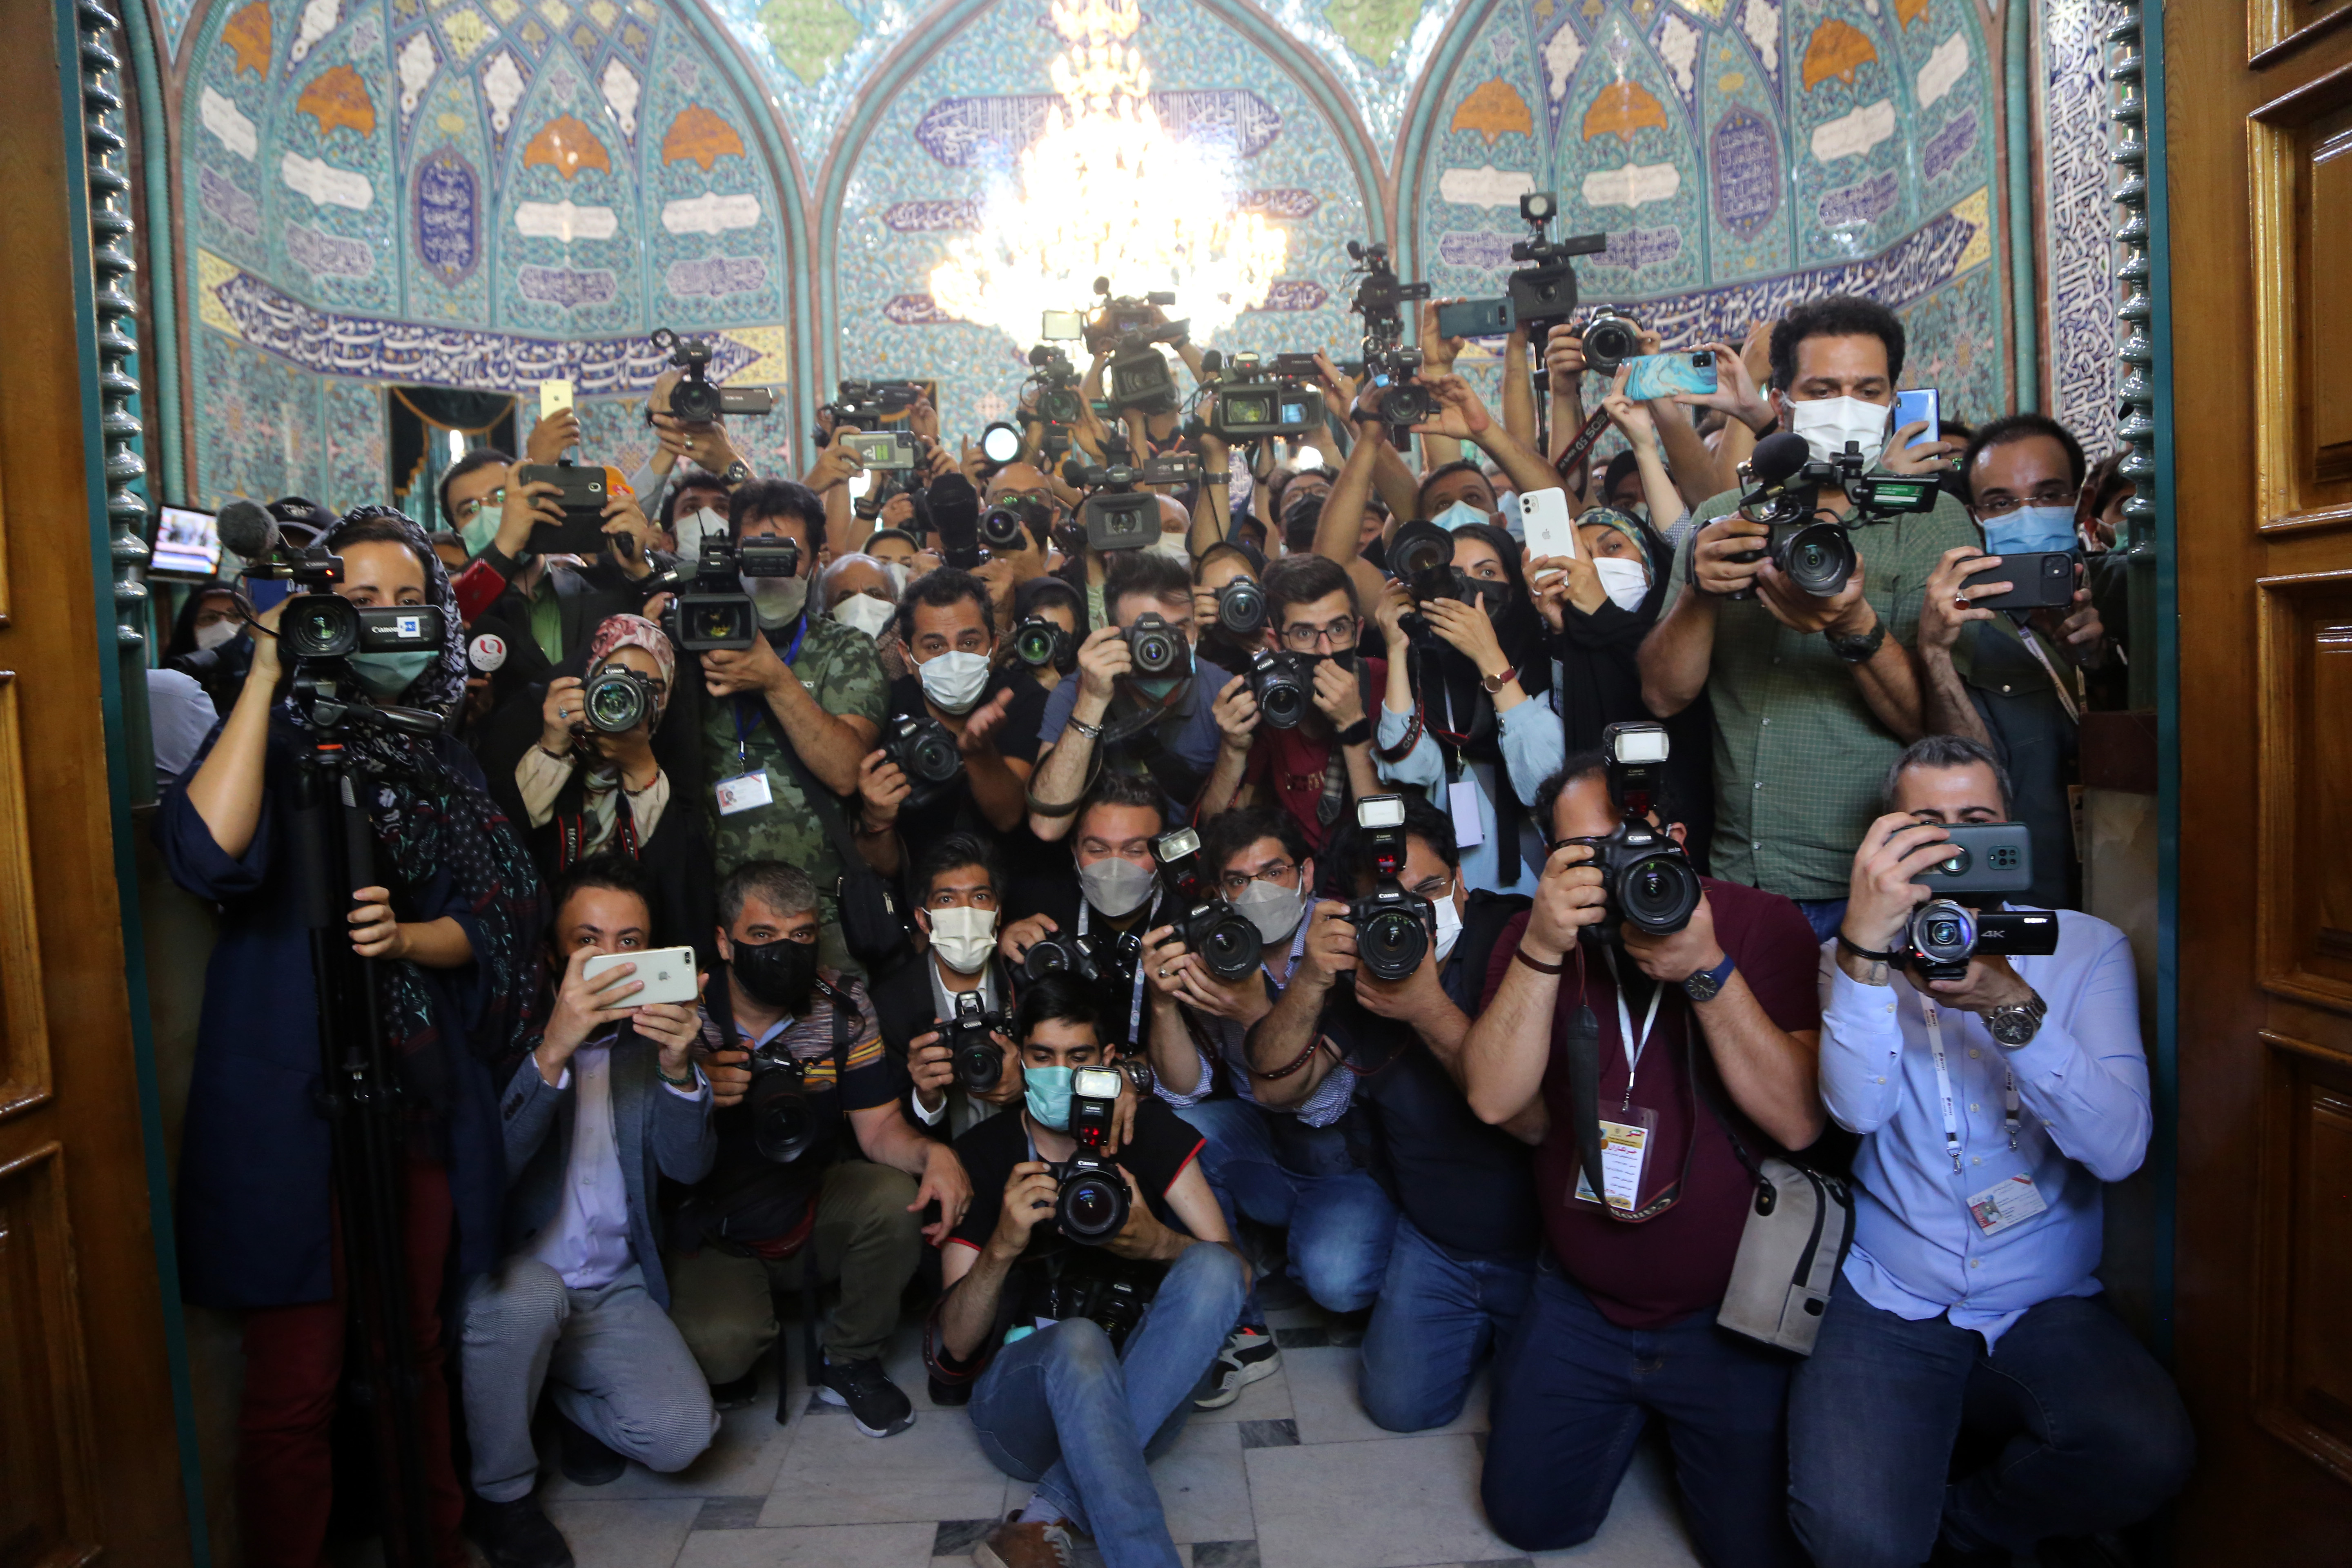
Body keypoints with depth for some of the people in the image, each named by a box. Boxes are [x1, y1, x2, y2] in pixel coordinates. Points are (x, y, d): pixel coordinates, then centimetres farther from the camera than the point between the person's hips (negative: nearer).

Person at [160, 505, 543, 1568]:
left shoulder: (439, 760, 11)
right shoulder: (279, 741, -3)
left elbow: (490, 922, 8)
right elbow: (206, 858, -25)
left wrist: (407, 938, -14)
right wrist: (263, 679, -20)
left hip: (424, 1102, 5)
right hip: (291, 1108, -4)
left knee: (414, 1355, 17)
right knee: (296, 1387, 1)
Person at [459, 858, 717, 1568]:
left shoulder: (651, 1033, 1)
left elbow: (687, 1165, -7)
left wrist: (678, 1071, -26)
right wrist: (552, 1052, -37)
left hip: (615, 1289, 3)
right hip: (508, 1280, -3)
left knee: (681, 1433, -17)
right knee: (529, 1293, -36)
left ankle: (572, 1395, 18)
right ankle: (499, 1491, -7)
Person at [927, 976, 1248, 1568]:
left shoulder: (1150, 1134, 6)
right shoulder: (981, 1155, 1)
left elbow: (1237, 1275, -2)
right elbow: (956, 1347, -4)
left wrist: (1158, 1243, -23)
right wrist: (1002, 1247, -24)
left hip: (1141, 1395, 3)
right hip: (1022, 1390, -2)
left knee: (1212, 1267, -26)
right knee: (1078, 1342, -36)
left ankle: (1050, 1518, -26)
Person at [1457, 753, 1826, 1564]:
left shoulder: (1763, 925, -12)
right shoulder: (1538, 934, -4)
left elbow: (1800, 1120, -22)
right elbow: (1495, 1100, -17)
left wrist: (1705, 970, -31)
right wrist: (1543, 949, -27)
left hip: (1729, 1313, -2)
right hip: (1578, 1302, 3)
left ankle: (1679, 1422, 30)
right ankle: (1629, 1410, 33)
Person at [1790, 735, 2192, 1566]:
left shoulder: (2085, 948, 4)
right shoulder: (1856, 955, 3)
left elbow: (2119, 1147, -12)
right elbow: (1856, 1109, -18)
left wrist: (2012, 1007, -28)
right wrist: (1868, 944, -30)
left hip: (2047, 1308, 2)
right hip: (1890, 1303, -1)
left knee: (2149, 1454, -28)